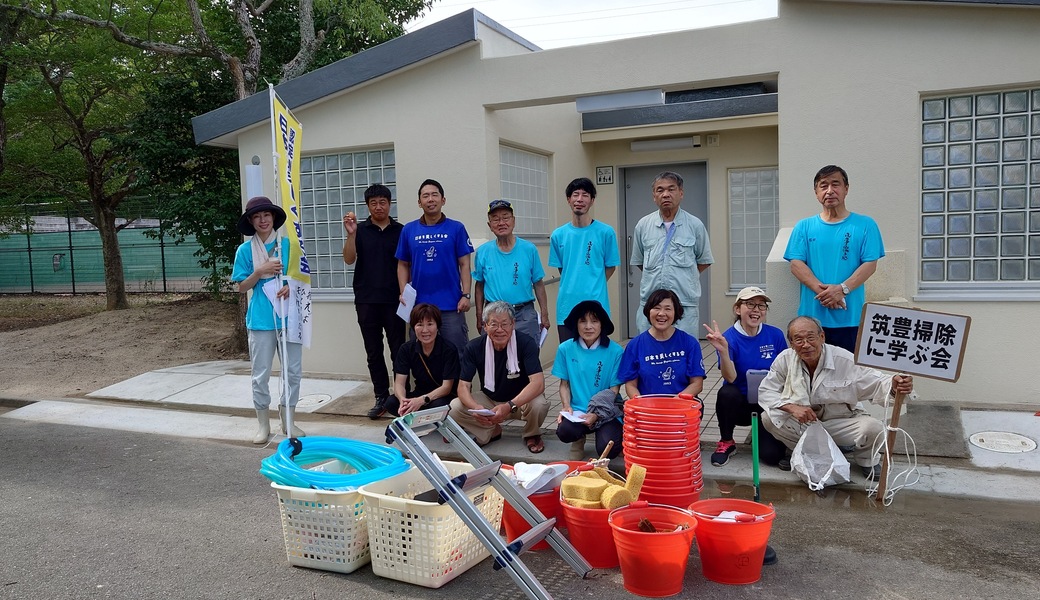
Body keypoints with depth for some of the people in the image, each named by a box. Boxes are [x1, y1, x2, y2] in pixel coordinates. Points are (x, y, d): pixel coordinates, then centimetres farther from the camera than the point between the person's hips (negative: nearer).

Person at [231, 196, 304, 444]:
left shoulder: (288, 244, 2)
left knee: (293, 371, 6)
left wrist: (290, 286, -13)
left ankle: (288, 421, 22)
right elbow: (242, 287, 2)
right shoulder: (245, 250, 1)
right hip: (261, 319, -1)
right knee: (260, 375, 5)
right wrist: (260, 271, -14)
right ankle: (264, 425, 20)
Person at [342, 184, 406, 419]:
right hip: (366, 300, 1)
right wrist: (351, 234, -19)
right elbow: (349, 259, -5)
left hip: (393, 300, -1)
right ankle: (381, 397, 14)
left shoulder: (400, 231, 5)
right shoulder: (360, 230, 5)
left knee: (398, 350, 0)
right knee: (373, 352, 6)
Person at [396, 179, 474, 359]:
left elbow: (464, 264, 0)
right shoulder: (408, 230, 6)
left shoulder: (456, 228, 0)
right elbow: (403, 265, 11)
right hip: (419, 304, 2)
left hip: (451, 305, -2)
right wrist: (403, 292, -2)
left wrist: (465, 295, -8)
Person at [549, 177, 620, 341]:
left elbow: (610, 267, 4)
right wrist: (573, 287, 6)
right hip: (566, 307, 3)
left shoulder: (606, 232, -3)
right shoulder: (558, 235, 5)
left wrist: (593, 287, 5)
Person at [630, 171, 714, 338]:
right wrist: (655, 278, 10)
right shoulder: (643, 225, 6)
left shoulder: (695, 225, 1)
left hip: (685, 305, -2)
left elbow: (704, 261, 10)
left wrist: (683, 278, 7)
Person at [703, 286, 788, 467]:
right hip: (739, 404, -1)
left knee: (771, 455, -20)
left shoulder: (775, 335, -4)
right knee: (727, 393, -35)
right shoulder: (729, 338, -12)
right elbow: (730, 378, -24)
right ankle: (726, 442, -7)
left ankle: (761, 434, 19)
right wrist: (723, 350, -41)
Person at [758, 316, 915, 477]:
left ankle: (865, 460, 10)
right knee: (769, 418, -24)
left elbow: (876, 383, -14)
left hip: (841, 422, -1)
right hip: (801, 424, 1)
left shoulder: (845, 360, -16)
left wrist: (893, 386, -40)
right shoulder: (785, 360, -12)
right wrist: (792, 407, -27)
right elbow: (766, 391, -9)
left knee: (873, 429, -29)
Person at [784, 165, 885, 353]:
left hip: (850, 318, -1)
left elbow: (870, 264, -1)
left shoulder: (865, 225, 7)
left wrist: (842, 289, -15)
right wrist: (822, 290, -14)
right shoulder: (804, 227, 10)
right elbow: (796, 264, 1)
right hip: (812, 316, 1)